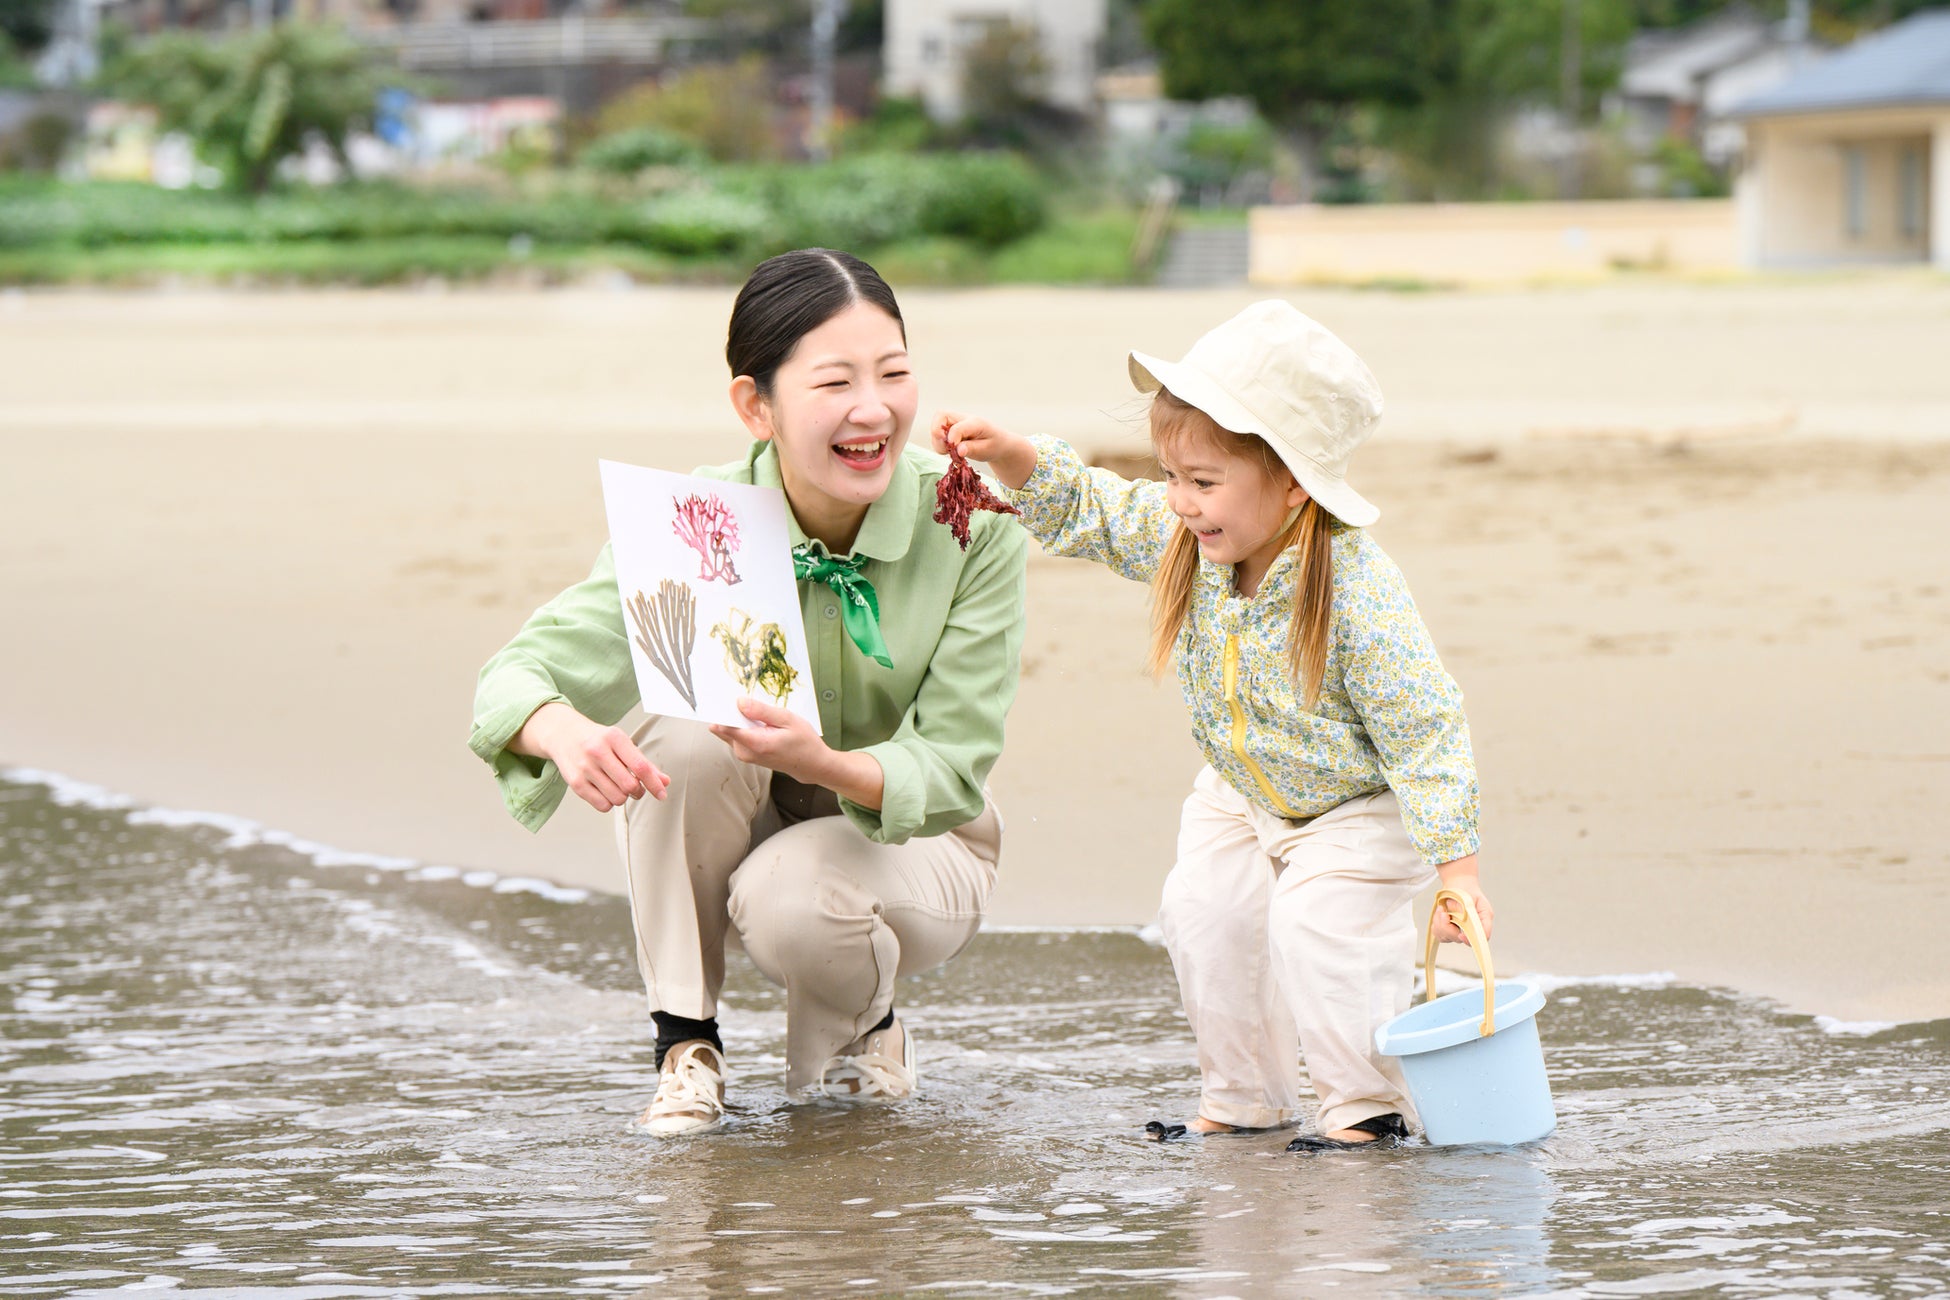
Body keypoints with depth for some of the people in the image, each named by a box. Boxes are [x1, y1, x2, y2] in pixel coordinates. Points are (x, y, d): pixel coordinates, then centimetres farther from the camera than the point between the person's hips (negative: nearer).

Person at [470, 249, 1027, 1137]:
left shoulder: (972, 524, -22)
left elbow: (951, 771, -22)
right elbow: (516, 677, -25)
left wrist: (824, 763, -45)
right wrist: (564, 729, -51)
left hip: (910, 840, -1)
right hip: (733, 833, 1)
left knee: (791, 897, -35)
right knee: (689, 726, -31)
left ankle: (862, 1030, 3)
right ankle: (686, 1041, -14)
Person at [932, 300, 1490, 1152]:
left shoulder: (1357, 590, -34)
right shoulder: (1185, 540, -16)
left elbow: (1423, 729, -30)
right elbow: (1093, 513, 1)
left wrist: (1455, 866, -30)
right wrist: (1014, 459, -16)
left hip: (1360, 804, -7)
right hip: (1242, 796, 7)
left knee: (1320, 925, -21)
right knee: (1205, 909, -4)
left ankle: (1367, 1104, -6)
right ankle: (1242, 1097, 12)